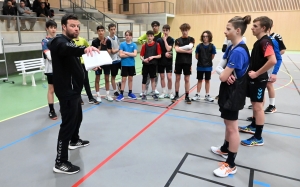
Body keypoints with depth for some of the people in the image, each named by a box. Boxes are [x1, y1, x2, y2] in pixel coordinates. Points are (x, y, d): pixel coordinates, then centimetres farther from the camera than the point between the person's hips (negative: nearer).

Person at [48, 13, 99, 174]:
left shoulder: (69, 42, 16)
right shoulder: (60, 41, -16)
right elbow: (67, 49, -42)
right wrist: (84, 49, -59)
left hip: (73, 89, 11)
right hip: (67, 91, -11)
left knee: (77, 117, 25)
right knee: (68, 123, -8)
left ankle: (74, 141, 48)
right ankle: (60, 162, 1)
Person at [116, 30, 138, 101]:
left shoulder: (134, 45, 0)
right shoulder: (122, 44, -3)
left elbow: (135, 54, -13)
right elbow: (121, 55, -13)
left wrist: (126, 53, -14)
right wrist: (130, 54, -11)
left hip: (132, 64, 2)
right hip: (124, 64, -2)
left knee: (130, 79, 12)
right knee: (124, 79, 2)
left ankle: (130, 93, 23)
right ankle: (121, 94, 8)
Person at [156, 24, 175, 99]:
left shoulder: (171, 39, -3)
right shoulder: (159, 40, 2)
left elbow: (168, 49, -17)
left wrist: (165, 39, -13)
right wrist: (164, 54, -11)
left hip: (169, 61, -2)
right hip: (160, 61, 2)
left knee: (169, 77, -5)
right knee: (162, 77, 8)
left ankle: (170, 93, 11)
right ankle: (164, 92, 19)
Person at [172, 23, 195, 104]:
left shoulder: (191, 39, 3)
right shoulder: (178, 40, 4)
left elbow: (190, 47, -16)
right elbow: (176, 49, -13)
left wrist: (180, 48, -10)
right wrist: (187, 51, -15)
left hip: (187, 62, -1)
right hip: (178, 61, 1)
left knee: (187, 79, 5)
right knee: (177, 78, 8)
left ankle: (187, 96, 14)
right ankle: (176, 95, 19)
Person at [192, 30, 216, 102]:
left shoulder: (212, 46, -9)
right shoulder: (199, 46, -8)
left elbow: (212, 56, 0)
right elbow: (196, 56, 1)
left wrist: (207, 61, 6)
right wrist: (201, 60, 6)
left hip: (208, 66, 0)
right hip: (200, 66, 0)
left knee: (207, 80, 11)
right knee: (199, 80, 10)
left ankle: (207, 95, 22)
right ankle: (197, 95, 20)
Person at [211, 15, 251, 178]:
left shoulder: (238, 51, -25)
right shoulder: (231, 48, 7)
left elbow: (223, 76, -25)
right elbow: (219, 68, 5)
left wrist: (225, 73, -2)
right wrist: (225, 72, -16)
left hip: (233, 94, -10)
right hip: (228, 91, 10)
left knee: (232, 128, 1)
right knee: (228, 124, 23)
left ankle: (231, 165, 15)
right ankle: (225, 149, 44)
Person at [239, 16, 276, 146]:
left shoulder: (265, 41, -18)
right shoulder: (259, 41, 12)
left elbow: (272, 61, -31)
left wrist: (256, 73, -23)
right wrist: (251, 71, 9)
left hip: (259, 79, -10)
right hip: (254, 78, 10)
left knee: (258, 107, -3)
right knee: (255, 104, 20)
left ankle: (258, 138, 7)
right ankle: (253, 127, 37)